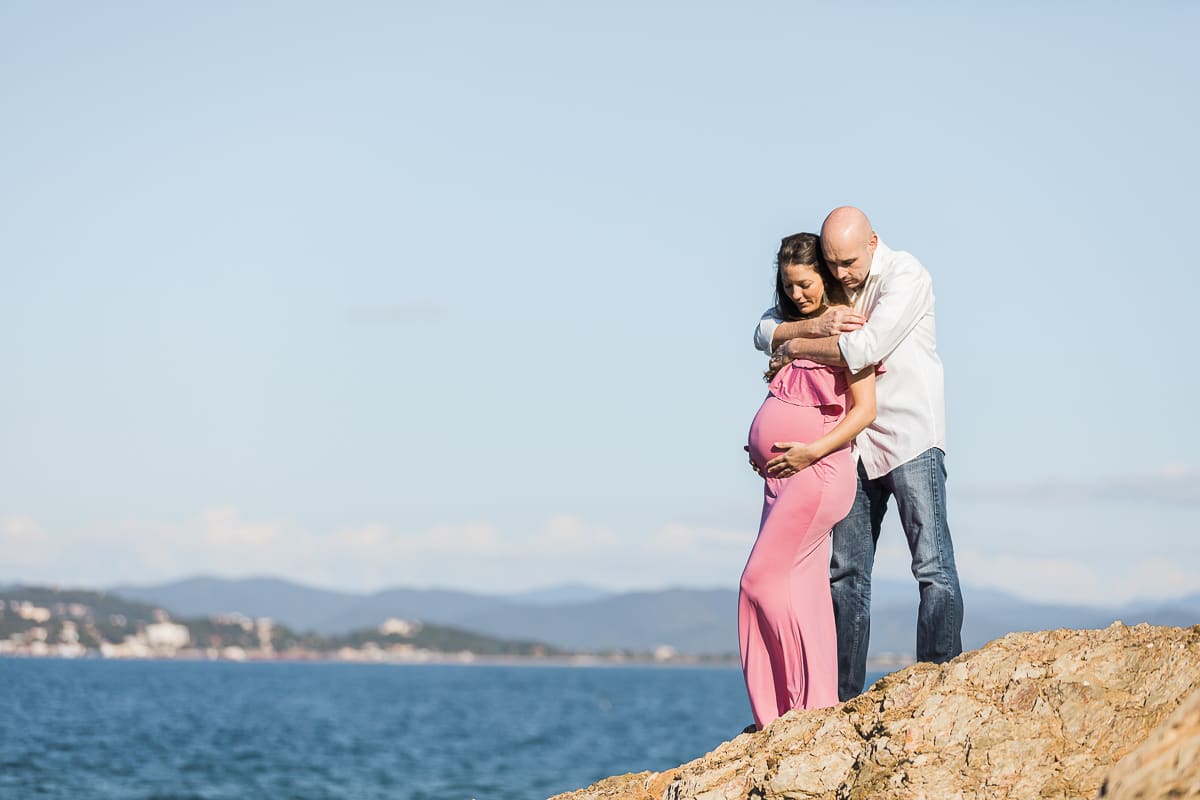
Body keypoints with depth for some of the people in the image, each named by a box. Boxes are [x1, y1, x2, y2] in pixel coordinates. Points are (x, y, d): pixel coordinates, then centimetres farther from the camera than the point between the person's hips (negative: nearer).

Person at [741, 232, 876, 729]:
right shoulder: (794, 328, 17)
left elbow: (864, 410, -12)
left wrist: (812, 451, -18)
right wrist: (763, 447, 13)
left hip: (818, 470, -8)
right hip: (782, 475, 8)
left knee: (765, 579, -11)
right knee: (801, 589, 5)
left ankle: (810, 707, -8)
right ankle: (815, 704, 6)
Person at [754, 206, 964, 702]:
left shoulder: (906, 276, -14)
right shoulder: (829, 284, 7)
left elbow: (862, 349, -25)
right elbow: (765, 331, 3)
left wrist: (794, 347, -11)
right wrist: (816, 325, -17)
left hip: (909, 438, -6)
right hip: (855, 443, 6)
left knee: (932, 565, -12)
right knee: (846, 573, 5)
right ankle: (843, 699, 9)